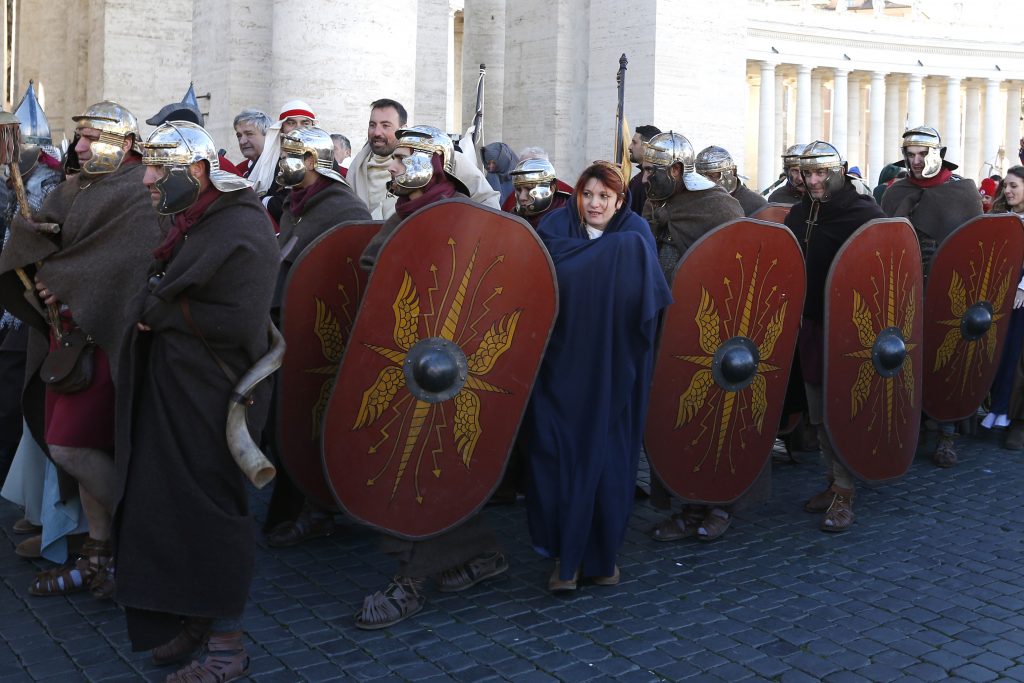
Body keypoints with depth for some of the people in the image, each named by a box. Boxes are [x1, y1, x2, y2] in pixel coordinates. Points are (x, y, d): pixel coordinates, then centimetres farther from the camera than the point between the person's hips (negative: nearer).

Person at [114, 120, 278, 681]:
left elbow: (240, 323, -24)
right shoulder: (186, 227, 13)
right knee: (165, 507, 12)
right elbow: (152, 300, 23)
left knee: (210, 513, -1)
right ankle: (194, 619, 28)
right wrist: (149, 306, 1)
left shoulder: (242, 230, -17)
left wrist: (164, 313, -13)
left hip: (211, 403, -9)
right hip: (166, 396, 9)